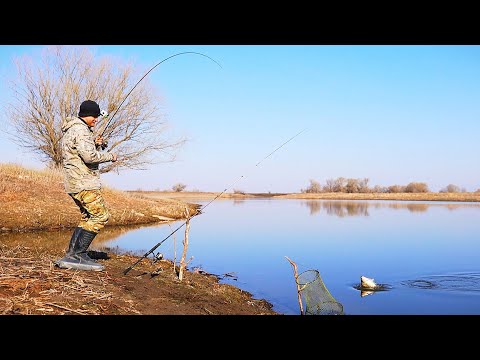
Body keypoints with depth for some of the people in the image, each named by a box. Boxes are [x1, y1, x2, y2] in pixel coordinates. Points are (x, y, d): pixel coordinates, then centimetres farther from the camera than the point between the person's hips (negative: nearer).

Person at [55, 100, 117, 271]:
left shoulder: (71, 130, 20)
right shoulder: (80, 130, -14)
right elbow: (90, 156, -25)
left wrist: (95, 144, 11)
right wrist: (110, 156, -10)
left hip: (75, 183, 11)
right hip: (83, 182, -11)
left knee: (88, 217, 14)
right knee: (100, 216, -10)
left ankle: (71, 255, 12)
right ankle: (77, 255, -11)